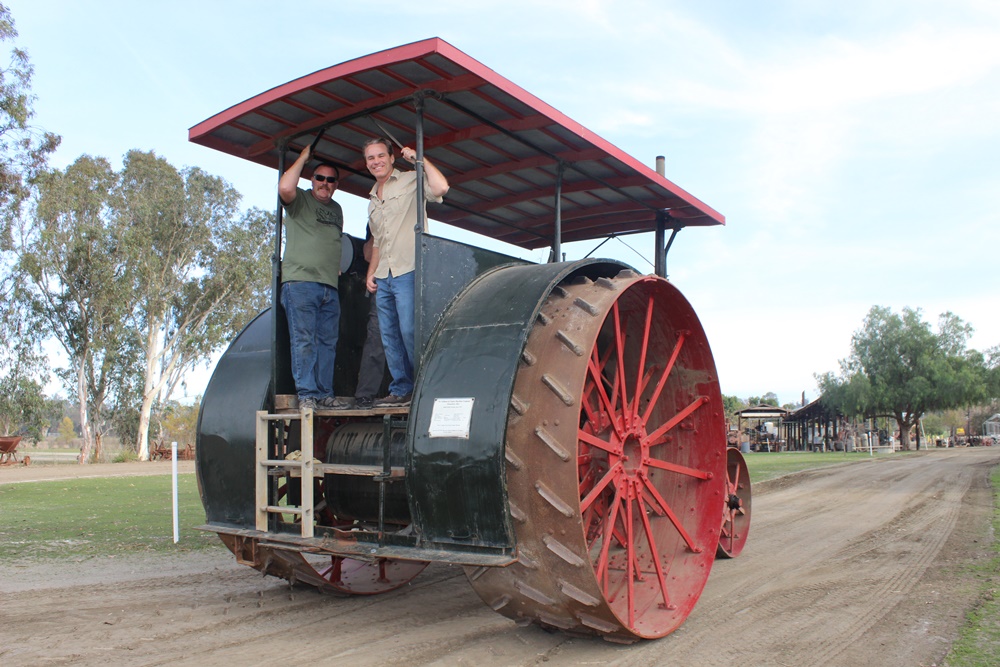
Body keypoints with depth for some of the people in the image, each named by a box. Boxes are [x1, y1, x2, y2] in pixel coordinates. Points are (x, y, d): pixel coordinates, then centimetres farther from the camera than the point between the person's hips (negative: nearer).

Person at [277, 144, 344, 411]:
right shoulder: (300, 200, 4)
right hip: (300, 281, -6)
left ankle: (324, 394, 7)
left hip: (330, 287, 6)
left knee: (328, 343, 3)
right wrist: (303, 157, -7)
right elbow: (285, 188, -19)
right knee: (303, 341, -9)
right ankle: (306, 395, -8)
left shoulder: (336, 209, 23)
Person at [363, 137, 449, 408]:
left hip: (408, 271, -8)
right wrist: (371, 273, 17)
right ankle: (400, 391, 12)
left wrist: (419, 158, -11)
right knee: (390, 337, 6)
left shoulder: (411, 181, 1)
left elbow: (440, 188, -21)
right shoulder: (372, 200, 23)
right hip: (383, 278, 8)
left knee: (409, 332, -14)